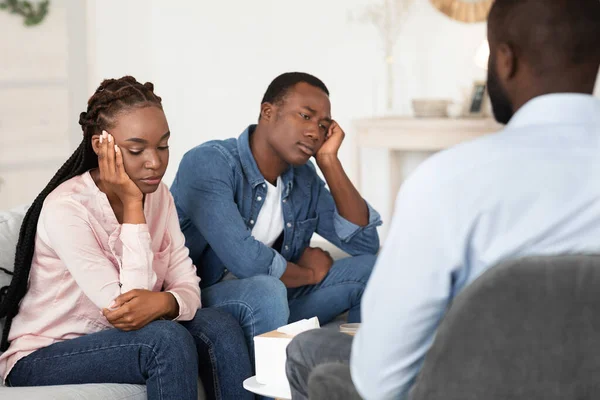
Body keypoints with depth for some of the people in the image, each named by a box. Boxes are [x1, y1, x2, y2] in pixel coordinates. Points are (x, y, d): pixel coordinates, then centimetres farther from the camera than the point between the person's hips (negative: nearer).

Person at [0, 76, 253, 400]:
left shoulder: (157, 194, -1)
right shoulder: (65, 207, -23)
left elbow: (188, 287, -7)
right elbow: (122, 307, -27)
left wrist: (164, 303, -31)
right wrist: (131, 206, -26)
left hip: (115, 337, 6)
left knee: (219, 326, -18)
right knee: (168, 339, -29)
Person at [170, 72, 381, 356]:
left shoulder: (304, 178, 4)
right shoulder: (209, 163, -20)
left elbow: (365, 243, 0)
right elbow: (246, 260, -31)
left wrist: (329, 161, -7)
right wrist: (309, 273, -10)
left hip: (267, 303, 7)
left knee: (375, 268, -1)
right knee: (264, 291, -38)